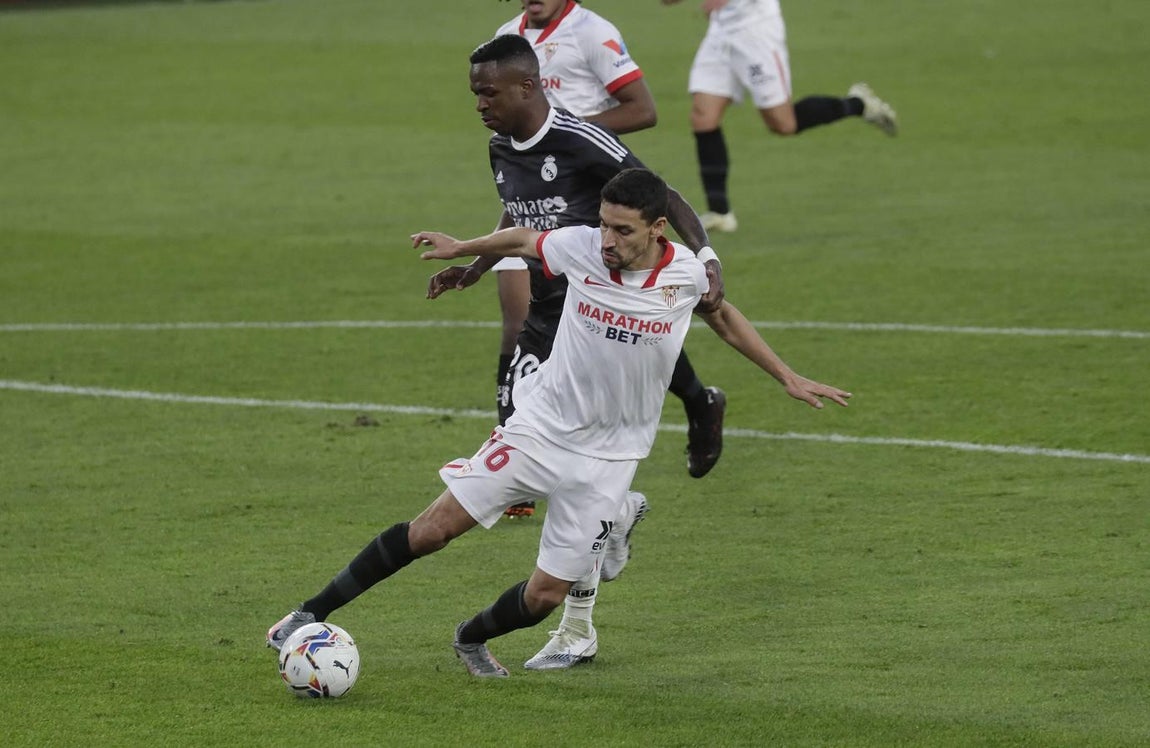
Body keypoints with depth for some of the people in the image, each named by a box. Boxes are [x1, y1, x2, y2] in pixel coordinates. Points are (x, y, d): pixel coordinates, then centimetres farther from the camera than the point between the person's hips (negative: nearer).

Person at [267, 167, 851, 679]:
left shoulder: (687, 273, -12)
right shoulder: (582, 248, -15)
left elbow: (722, 316, 10)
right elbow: (524, 239, 9)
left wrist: (787, 377, 13)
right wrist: (462, 249, 14)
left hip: (606, 460, 0)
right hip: (539, 427, 0)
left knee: (545, 595, -1)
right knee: (431, 530, -7)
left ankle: (472, 640, 31)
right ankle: (312, 615, 4)